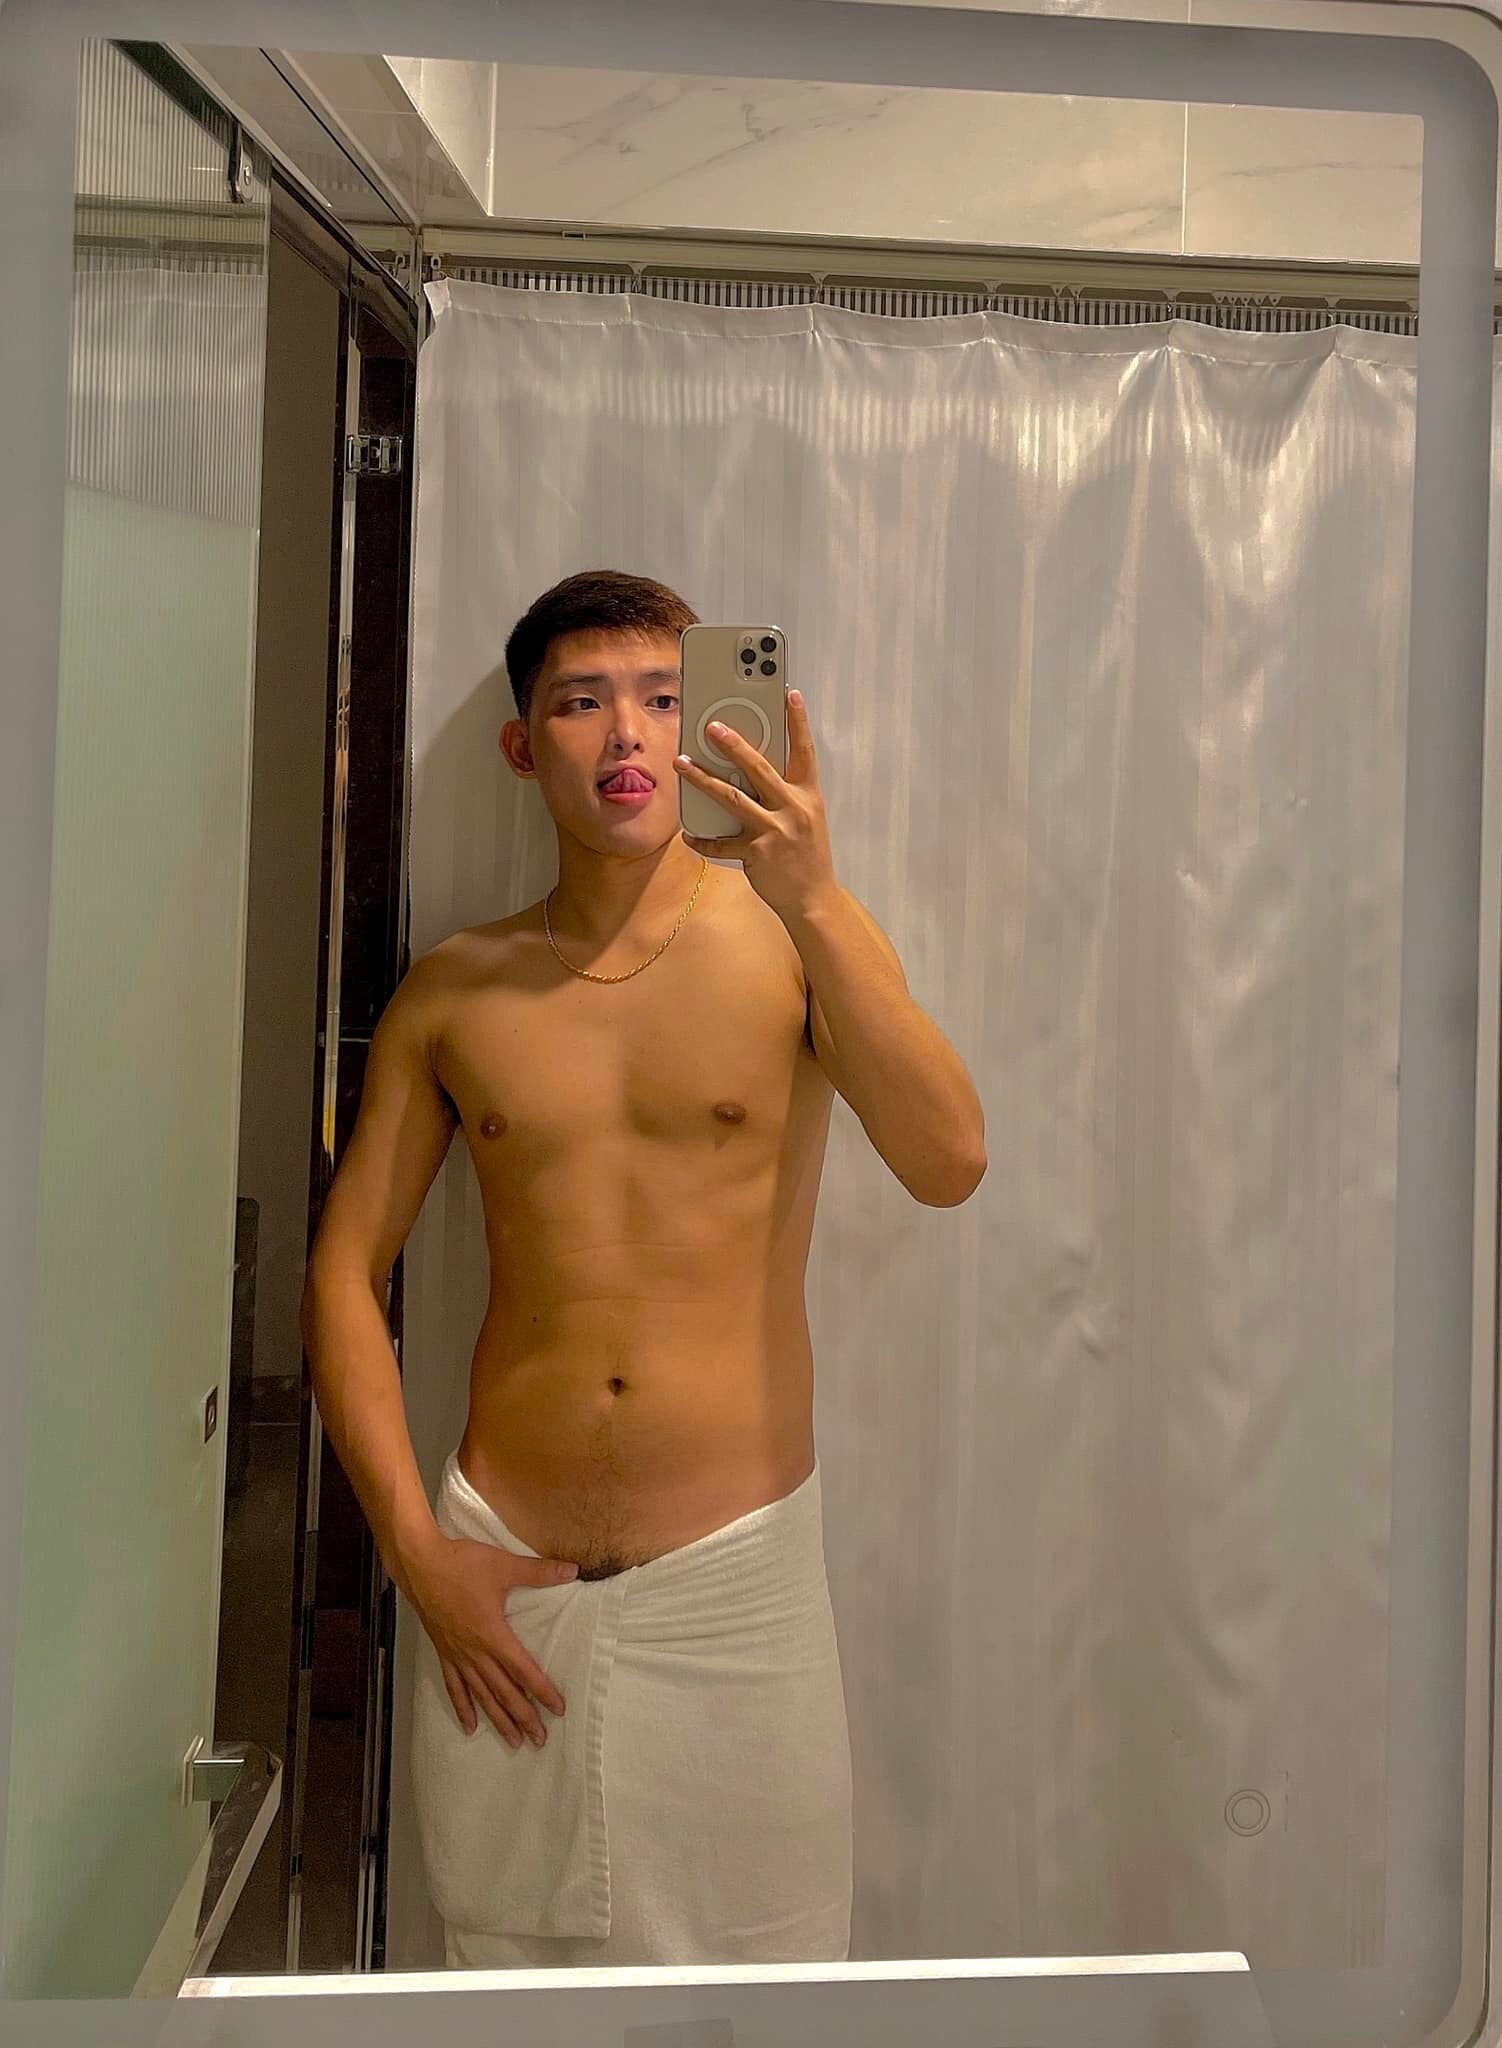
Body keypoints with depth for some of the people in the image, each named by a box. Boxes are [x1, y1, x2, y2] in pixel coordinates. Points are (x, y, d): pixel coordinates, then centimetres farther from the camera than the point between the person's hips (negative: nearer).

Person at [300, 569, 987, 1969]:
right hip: (498, 1569, 2)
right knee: (506, 1964, 18)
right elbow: (344, 1271, 4)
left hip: (736, 1569, -1)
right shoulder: (453, 991, 2)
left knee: (754, 1979, 14)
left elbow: (949, 1166, -18)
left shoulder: (796, 936, -4)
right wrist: (415, 1549, -2)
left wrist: (814, 903, -26)